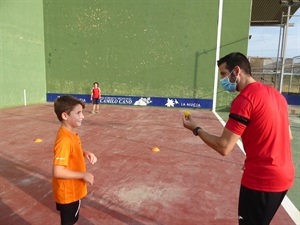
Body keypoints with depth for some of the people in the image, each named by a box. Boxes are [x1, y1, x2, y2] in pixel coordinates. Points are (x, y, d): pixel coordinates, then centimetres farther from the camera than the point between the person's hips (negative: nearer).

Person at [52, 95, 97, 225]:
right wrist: (83, 175, -24)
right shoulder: (64, 140, -31)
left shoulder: (71, 134, -2)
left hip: (73, 190, 8)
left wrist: (85, 153, -4)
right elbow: (58, 172, -33)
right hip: (68, 192, -8)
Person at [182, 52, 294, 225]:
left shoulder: (244, 99, -20)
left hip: (261, 180, -9)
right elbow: (288, 136, 15)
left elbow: (224, 147, -22)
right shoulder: (275, 94, 8)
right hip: (283, 177, 9)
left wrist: (196, 129, -8)